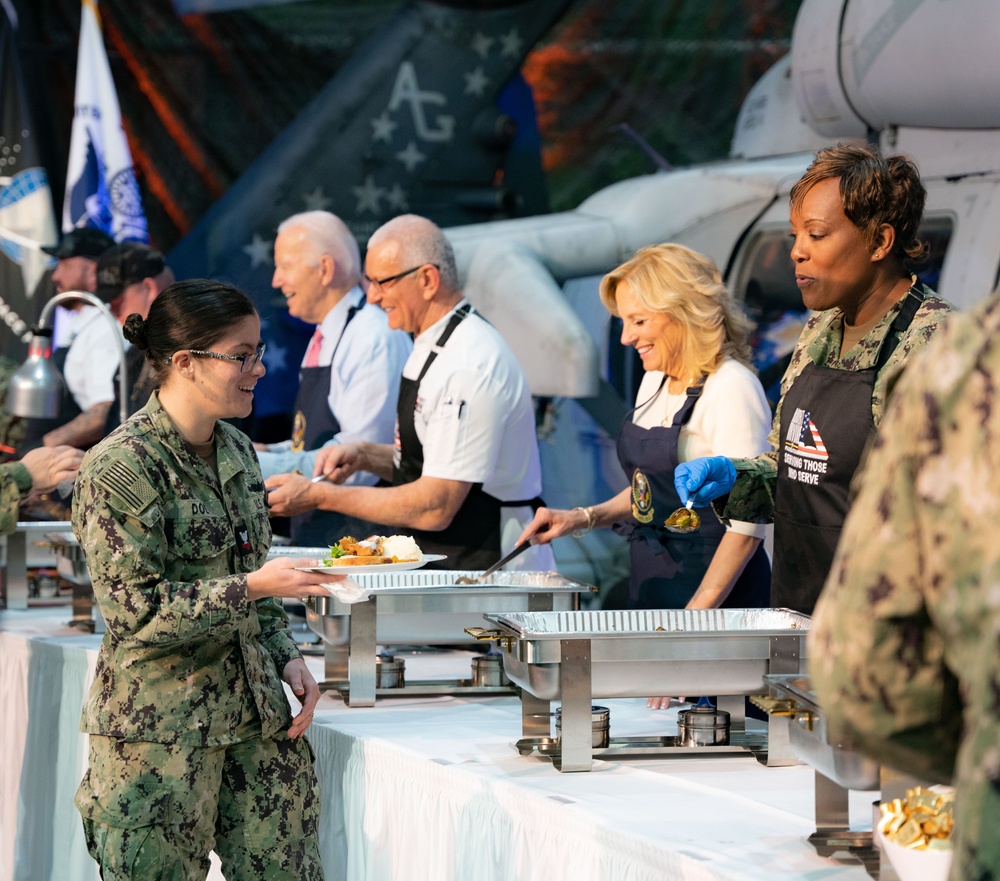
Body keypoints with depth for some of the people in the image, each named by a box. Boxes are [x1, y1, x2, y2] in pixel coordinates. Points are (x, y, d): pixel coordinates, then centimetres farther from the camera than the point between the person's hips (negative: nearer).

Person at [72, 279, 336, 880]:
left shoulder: (237, 451, 12)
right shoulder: (120, 467, -13)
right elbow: (137, 610, -17)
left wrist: (288, 657, 6)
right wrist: (254, 588, -21)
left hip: (253, 715, 7)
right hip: (159, 727, -7)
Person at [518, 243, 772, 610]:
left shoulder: (732, 390, -16)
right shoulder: (655, 380, 11)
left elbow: (746, 524, -19)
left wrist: (697, 612, -23)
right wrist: (585, 518, 8)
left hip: (716, 594, -8)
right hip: (651, 585, 8)